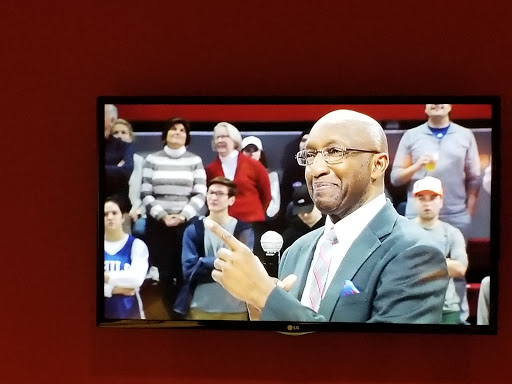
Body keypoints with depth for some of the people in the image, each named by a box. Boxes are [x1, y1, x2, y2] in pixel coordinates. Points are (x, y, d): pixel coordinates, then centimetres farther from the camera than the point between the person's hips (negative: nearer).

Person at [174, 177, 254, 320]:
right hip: (200, 307, 0)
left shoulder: (244, 230, 2)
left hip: (236, 309, 0)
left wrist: (205, 263, -14)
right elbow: (190, 269, -6)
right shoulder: (193, 231, 4)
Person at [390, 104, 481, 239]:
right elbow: (395, 177, 4)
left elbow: (473, 178, 9)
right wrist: (416, 166, -14)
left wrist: (469, 212, 1)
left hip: (457, 217, 1)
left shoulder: (465, 135, 9)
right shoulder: (411, 135, 6)